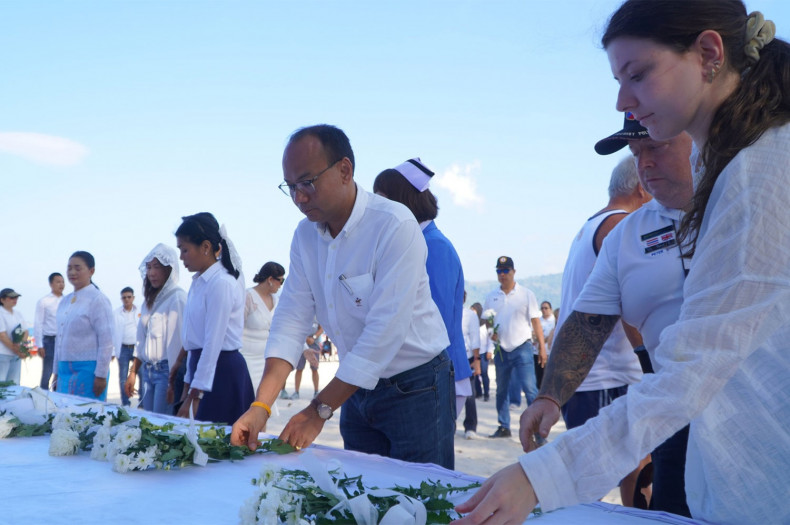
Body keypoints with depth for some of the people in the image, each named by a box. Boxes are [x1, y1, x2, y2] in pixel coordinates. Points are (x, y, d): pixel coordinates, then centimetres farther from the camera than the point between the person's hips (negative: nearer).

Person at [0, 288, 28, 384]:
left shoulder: (18, 314, 11)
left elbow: (25, 331, 10)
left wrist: (20, 345, -10)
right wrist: (16, 351, -14)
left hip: (17, 354, 7)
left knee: (14, 384, 7)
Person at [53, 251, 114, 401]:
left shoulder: (97, 300, -8)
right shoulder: (65, 301, 14)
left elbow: (106, 341, -12)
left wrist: (101, 375, -14)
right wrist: (57, 372, 19)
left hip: (88, 370, -7)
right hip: (65, 370, 7)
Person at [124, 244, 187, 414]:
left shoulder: (178, 298, -11)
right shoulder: (149, 301, 16)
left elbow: (179, 342, -15)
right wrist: (133, 373, 19)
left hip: (166, 370, -8)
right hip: (148, 371, 8)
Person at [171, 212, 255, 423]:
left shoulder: (221, 283, -14)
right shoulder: (199, 282, 12)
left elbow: (213, 342, -18)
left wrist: (194, 396, -18)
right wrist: (188, 384, 16)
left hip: (221, 369, -8)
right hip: (201, 364, 8)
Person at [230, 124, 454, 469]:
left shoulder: (395, 226, -22)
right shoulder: (306, 236, 0)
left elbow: (385, 331, -26)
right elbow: (291, 319, -5)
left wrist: (319, 411, -24)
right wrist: (261, 406, -18)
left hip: (415, 387, -6)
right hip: (357, 389, 6)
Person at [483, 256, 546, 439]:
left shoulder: (526, 294, 1)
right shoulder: (491, 297, 9)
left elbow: (535, 321, 0)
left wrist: (542, 346, -6)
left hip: (522, 348, -4)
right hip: (501, 349, 4)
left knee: (529, 388, -13)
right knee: (501, 390, 10)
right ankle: (504, 427, 21)